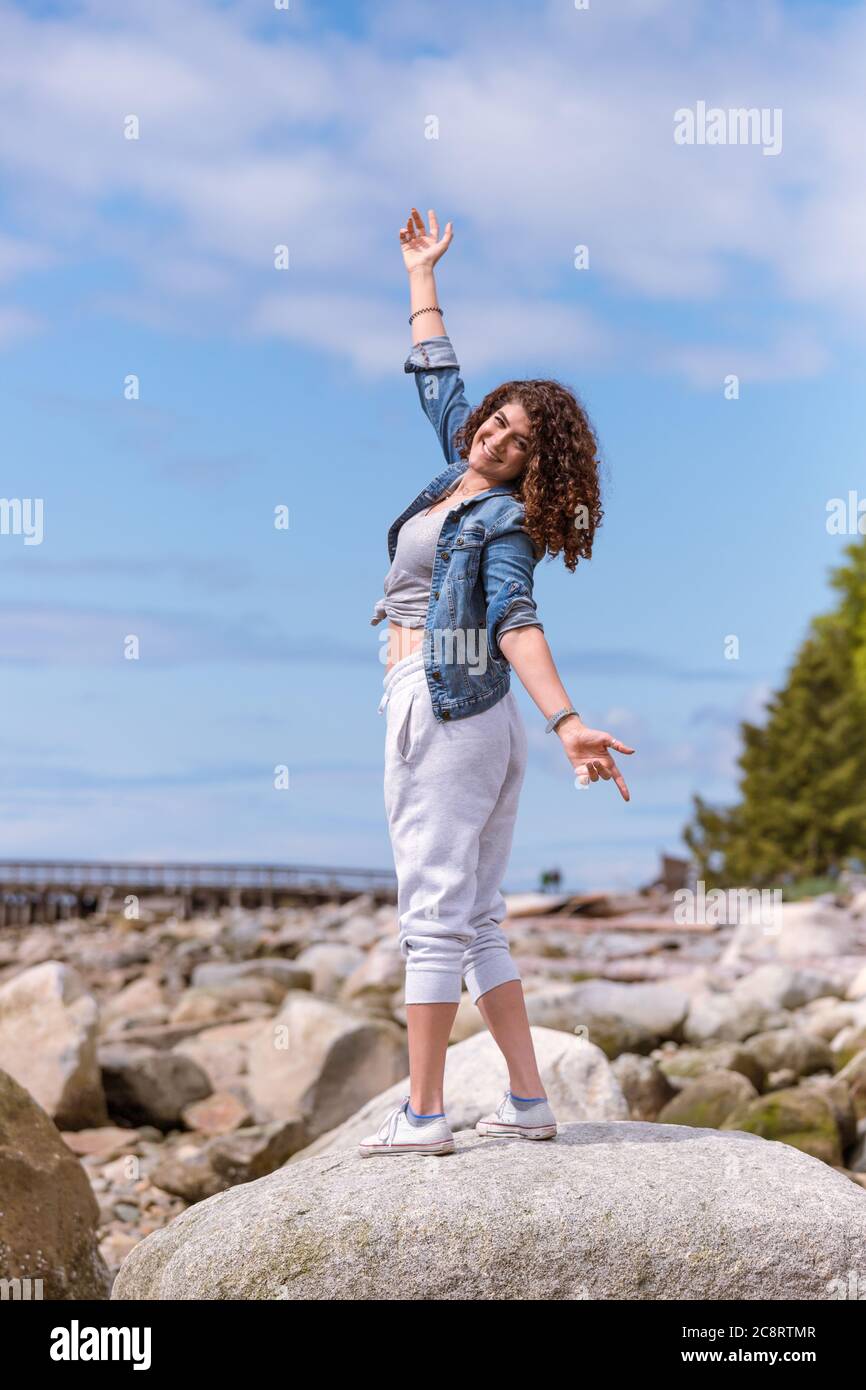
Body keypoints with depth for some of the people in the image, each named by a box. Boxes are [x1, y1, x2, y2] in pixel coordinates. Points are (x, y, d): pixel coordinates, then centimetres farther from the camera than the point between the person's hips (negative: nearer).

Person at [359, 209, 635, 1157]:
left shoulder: (505, 521, -8)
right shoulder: (460, 469, 14)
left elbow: (517, 624, -22)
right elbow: (436, 373, 27)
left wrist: (565, 721, -36)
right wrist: (420, 273, 35)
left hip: (445, 711, -9)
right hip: (477, 721, 9)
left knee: (435, 914, -8)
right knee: (477, 918, 9)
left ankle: (423, 1115, -7)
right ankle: (529, 1102, 11)